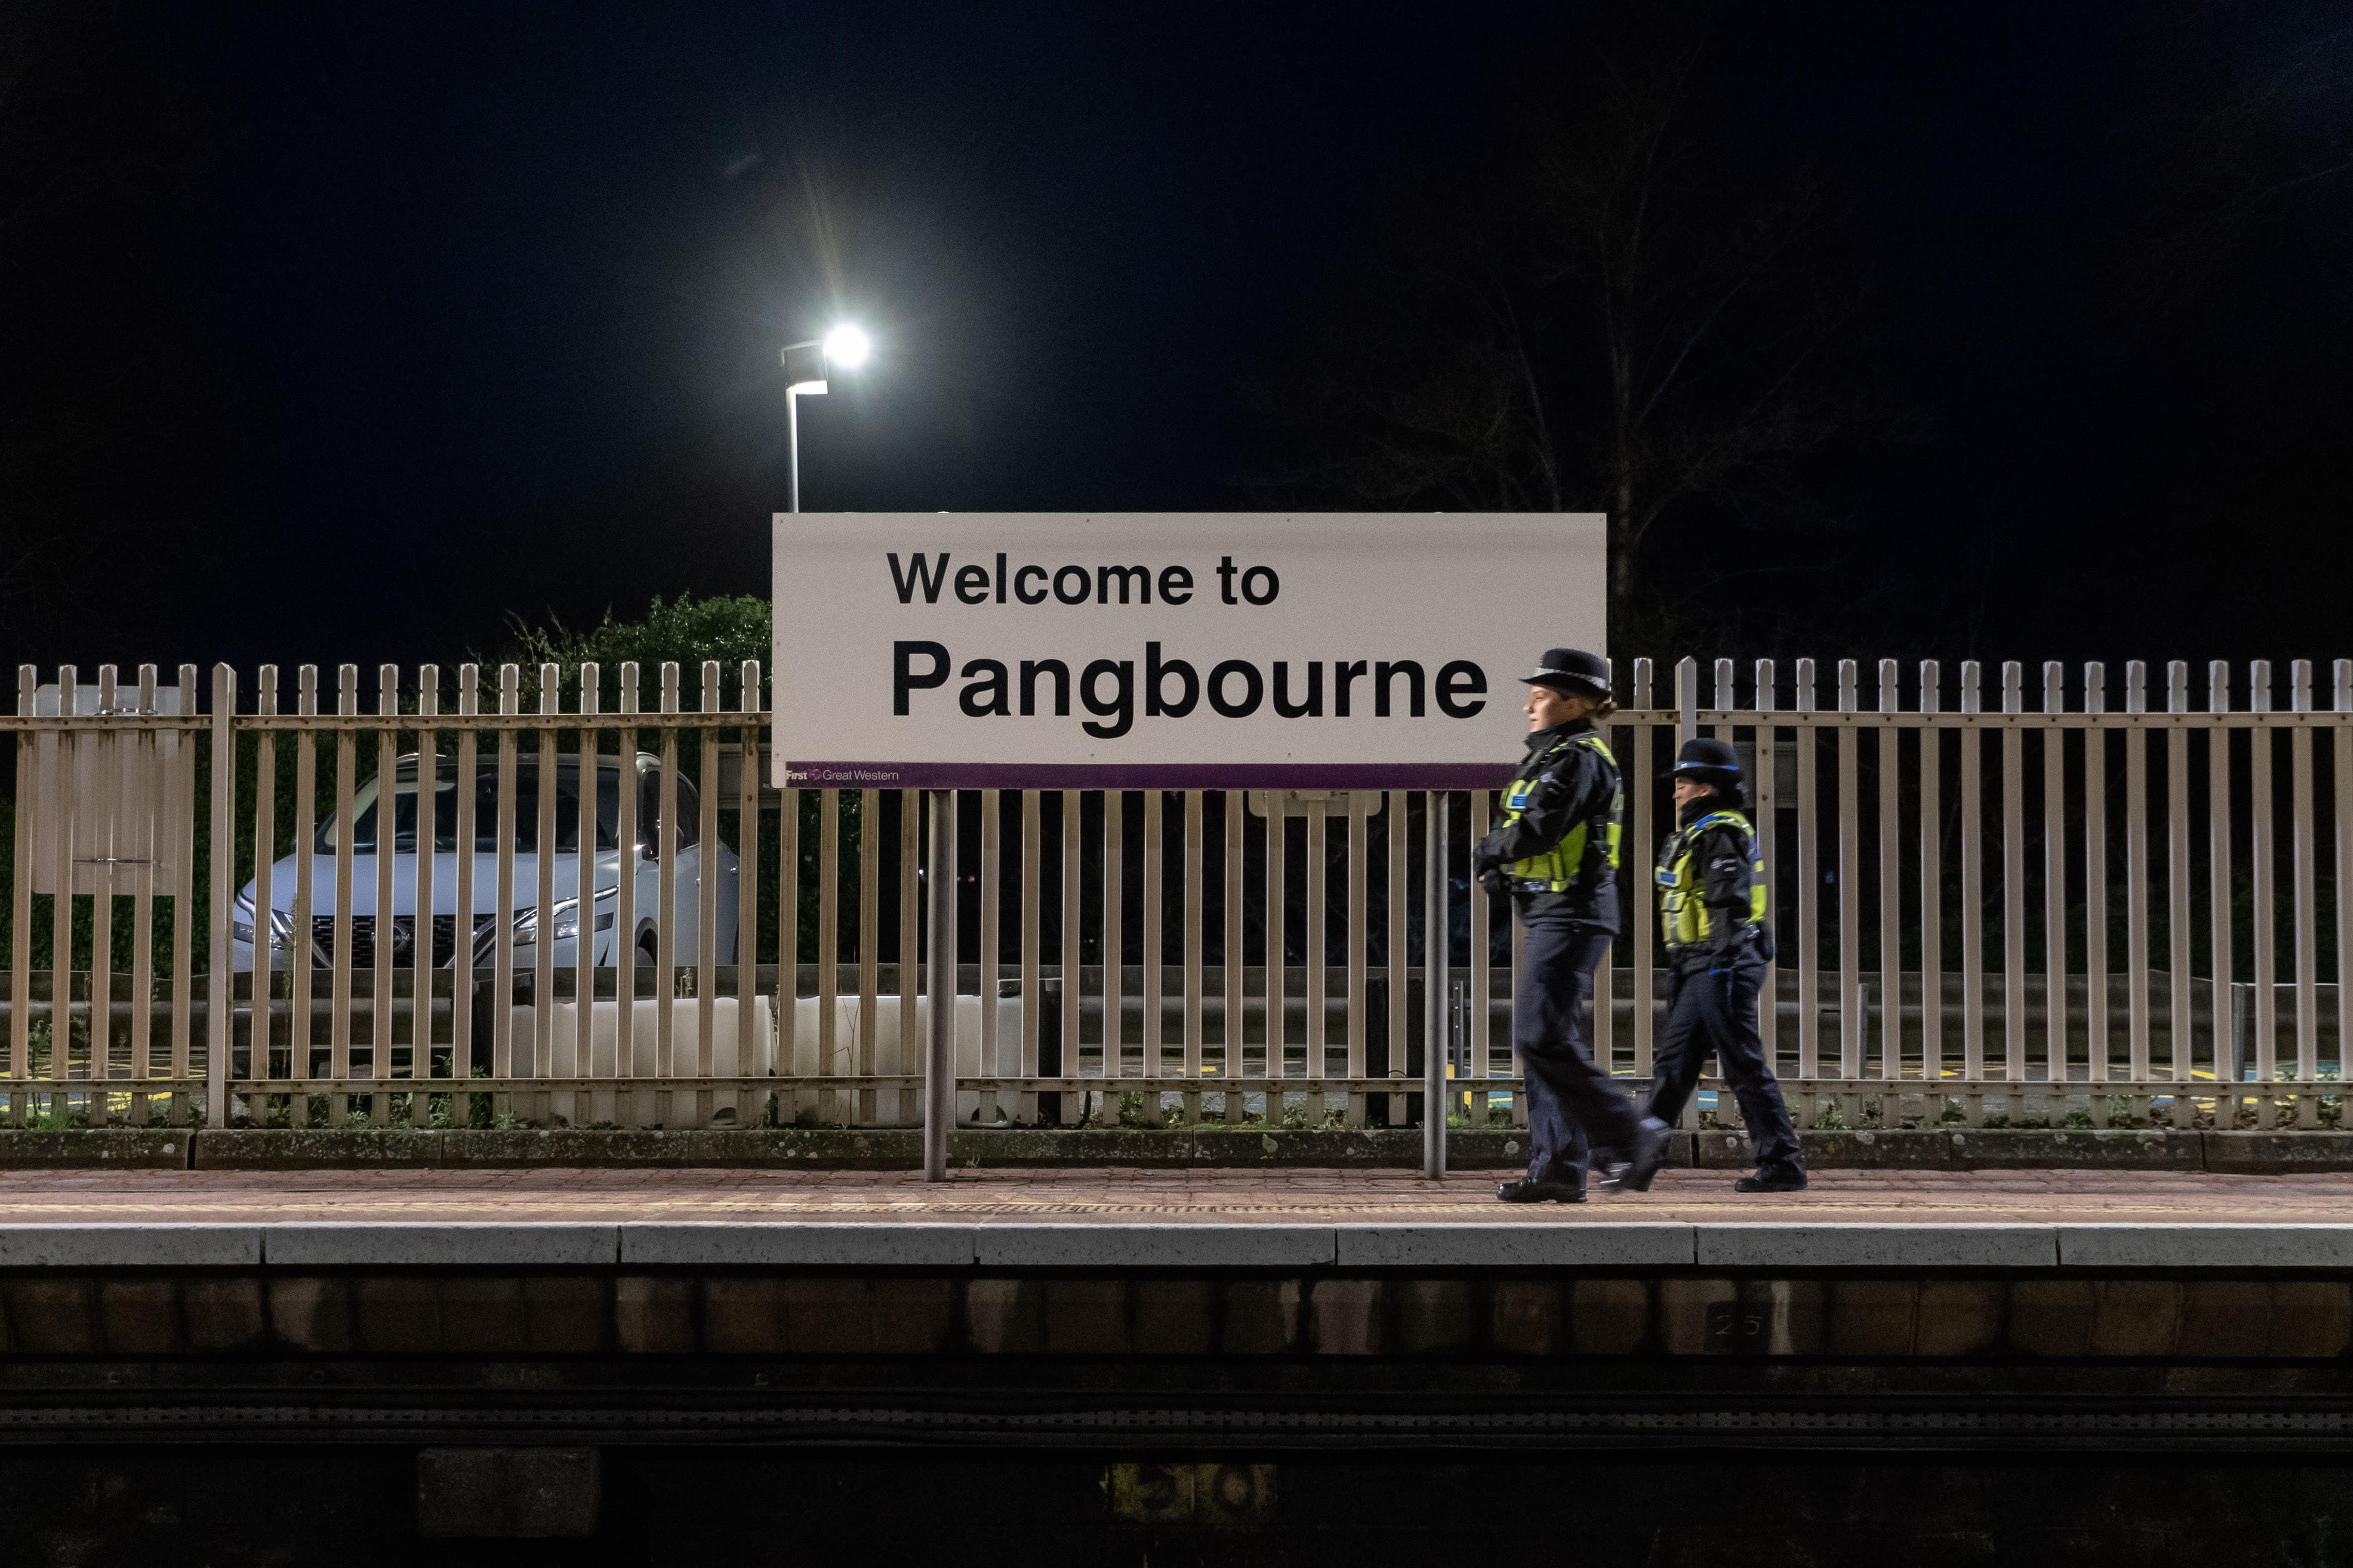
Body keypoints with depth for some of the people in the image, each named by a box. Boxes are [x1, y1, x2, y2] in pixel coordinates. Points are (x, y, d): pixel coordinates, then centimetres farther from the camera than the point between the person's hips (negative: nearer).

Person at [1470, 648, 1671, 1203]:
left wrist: (1487, 853, -4)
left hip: (1572, 914, -10)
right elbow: (1523, 831, 19)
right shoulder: (1554, 757, 19)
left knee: (1542, 1036, -16)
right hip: (1552, 913, 10)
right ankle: (1557, 1168, 9)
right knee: (1544, 1038, 8)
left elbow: (1537, 831, -23)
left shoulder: (1579, 760, -13)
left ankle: (1631, 1136, -10)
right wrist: (1500, 865, -2)